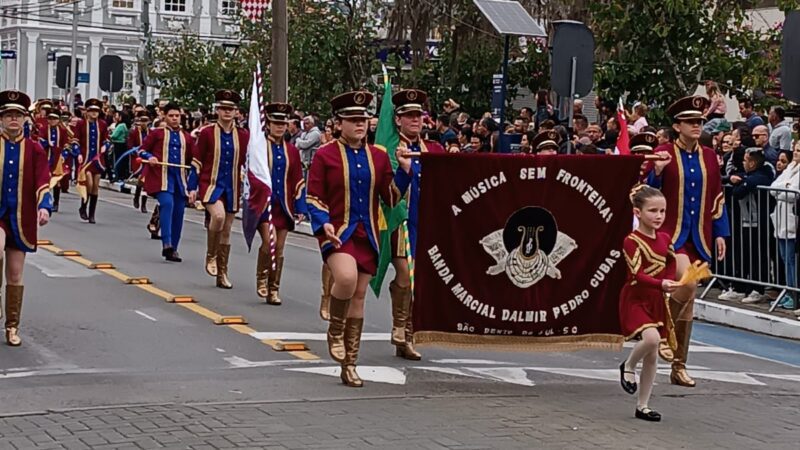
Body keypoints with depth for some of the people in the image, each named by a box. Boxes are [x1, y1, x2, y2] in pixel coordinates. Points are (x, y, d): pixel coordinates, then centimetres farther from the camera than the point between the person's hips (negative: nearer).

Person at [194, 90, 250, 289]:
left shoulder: (243, 136, 5)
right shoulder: (207, 133, -3)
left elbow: (248, 163, 12)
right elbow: (196, 162, -1)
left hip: (232, 188, 4)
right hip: (210, 184, -4)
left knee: (226, 231, 9)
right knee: (218, 215, -30)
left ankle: (222, 274, 18)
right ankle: (211, 256, -10)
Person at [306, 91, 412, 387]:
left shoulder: (378, 157, 9)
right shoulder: (325, 155, -2)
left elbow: (391, 199, 9)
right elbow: (313, 198, -2)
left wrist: (404, 171, -5)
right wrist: (324, 224, -19)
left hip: (368, 236, 5)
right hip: (338, 232, -4)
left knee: (359, 296, 6)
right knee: (346, 277, -32)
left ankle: (349, 366, 15)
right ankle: (335, 332, -4)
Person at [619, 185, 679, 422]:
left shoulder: (665, 239, 6)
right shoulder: (632, 241, -15)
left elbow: (670, 266, 20)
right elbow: (638, 274, -24)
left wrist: (670, 284, 0)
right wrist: (661, 284, -38)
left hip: (657, 301, 6)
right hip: (635, 299, -6)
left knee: (652, 356, 9)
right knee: (651, 338, -30)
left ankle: (643, 405, 20)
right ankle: (628, 366, 1)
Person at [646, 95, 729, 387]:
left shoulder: (709, 156, 10)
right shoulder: (663, 154, -4)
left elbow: (716, 197, 15)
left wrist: (720, 233, 10)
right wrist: (657, 171, -23)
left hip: (698, 239, 5)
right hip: (670, 235, -5)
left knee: (688, 303, 8)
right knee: (687, 283, -28)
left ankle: (679, 367, 16)